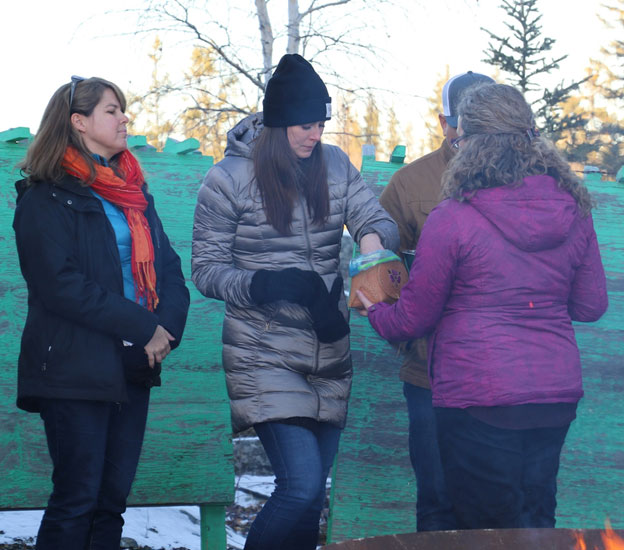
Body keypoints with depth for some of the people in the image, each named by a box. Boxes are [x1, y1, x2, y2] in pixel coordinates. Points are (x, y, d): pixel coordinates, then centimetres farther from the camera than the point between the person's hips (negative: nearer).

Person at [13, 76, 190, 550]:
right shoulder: (46, 197, -5)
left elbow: (167, 266, 14)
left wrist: (167, 327, -7)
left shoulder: (134, 192, 17)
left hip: (134, 365, 7)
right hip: (76, 367, -7)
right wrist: (143, 327, -16)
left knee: (113, 499, 7)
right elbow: (60, 284, -15)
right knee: (77, 501, -7)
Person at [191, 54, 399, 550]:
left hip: (329, 354, 5)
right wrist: (266, 285, -23)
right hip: (265, 356, -5)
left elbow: (380, 221, 0)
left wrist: (374, 237, -25)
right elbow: (207, 272, -5)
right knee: (302, 487, -18)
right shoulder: (230, 178, -6)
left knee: (312, 489, 10)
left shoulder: (334, 165, 6)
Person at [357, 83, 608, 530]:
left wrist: (376, 314, 19)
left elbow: (413, 319, -3)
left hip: (479, 398, -5)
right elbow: (591, 305, 10)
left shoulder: (451, 219, -13)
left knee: (490, 528, 5)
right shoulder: (573, 211, 1)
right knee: (537, 522, 16)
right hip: (559, 392, 5)